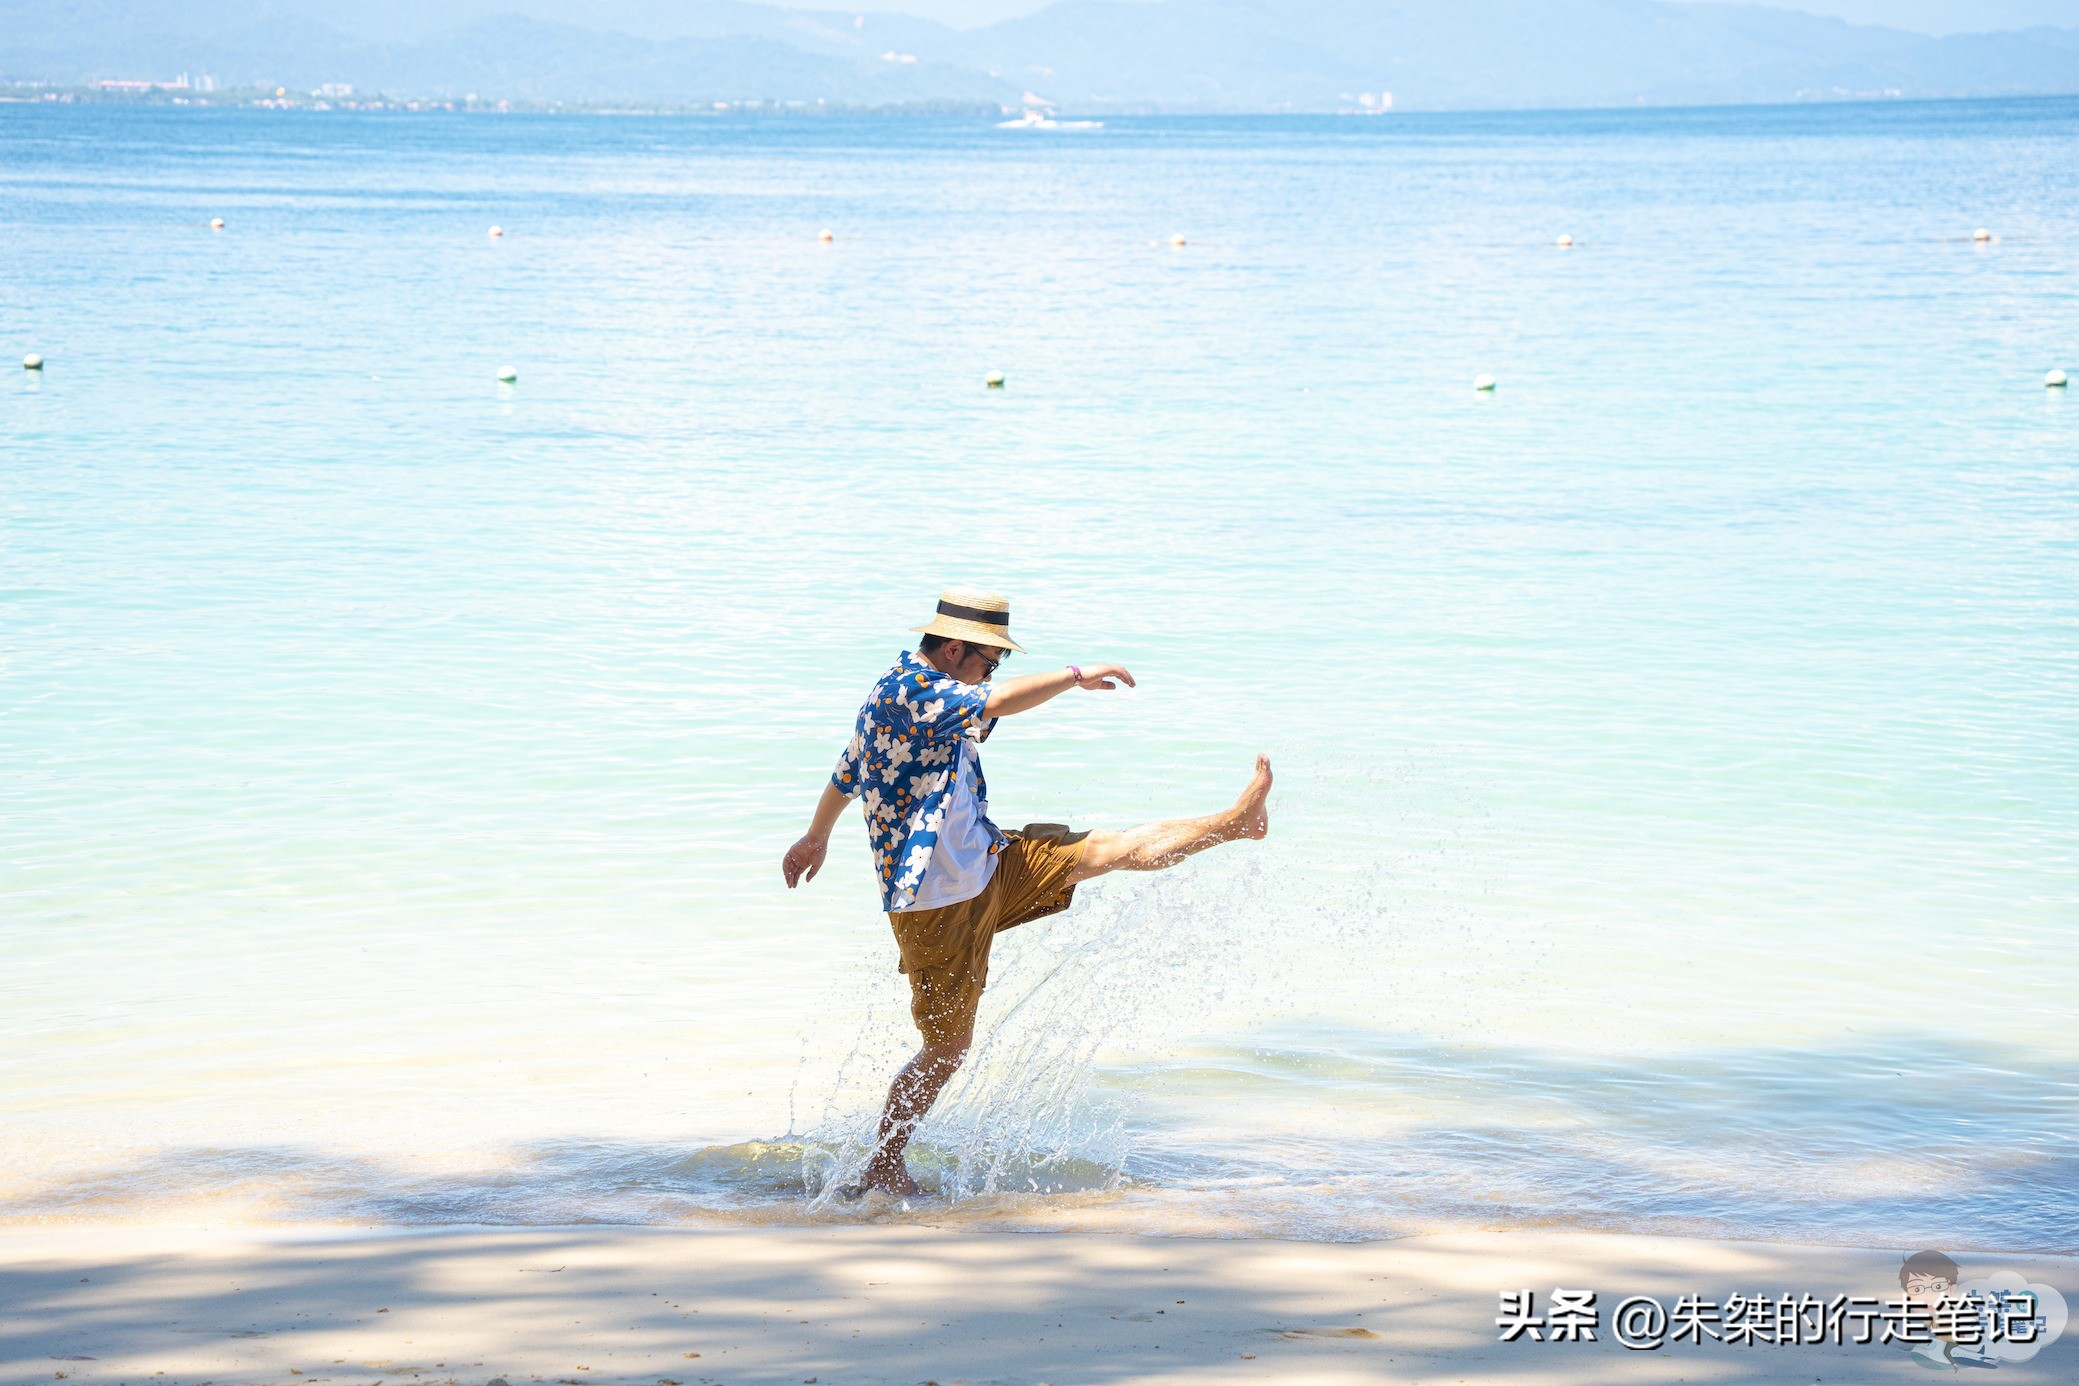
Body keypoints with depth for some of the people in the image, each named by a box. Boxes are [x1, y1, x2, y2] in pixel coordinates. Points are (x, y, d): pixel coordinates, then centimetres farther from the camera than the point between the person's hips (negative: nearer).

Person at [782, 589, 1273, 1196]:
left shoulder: (921, 691, 11)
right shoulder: (906, 689, -22)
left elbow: (847, 771, 25)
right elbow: (1001, 701, -35)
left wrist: (816, 837, 39)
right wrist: (1078, 676, -21)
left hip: (986, 866, 9)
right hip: (937, 901, -9)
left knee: (1106, 849, 8)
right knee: (947, 1046, -2)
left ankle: (1239, 819, 16)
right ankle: (883, 1168, 9)